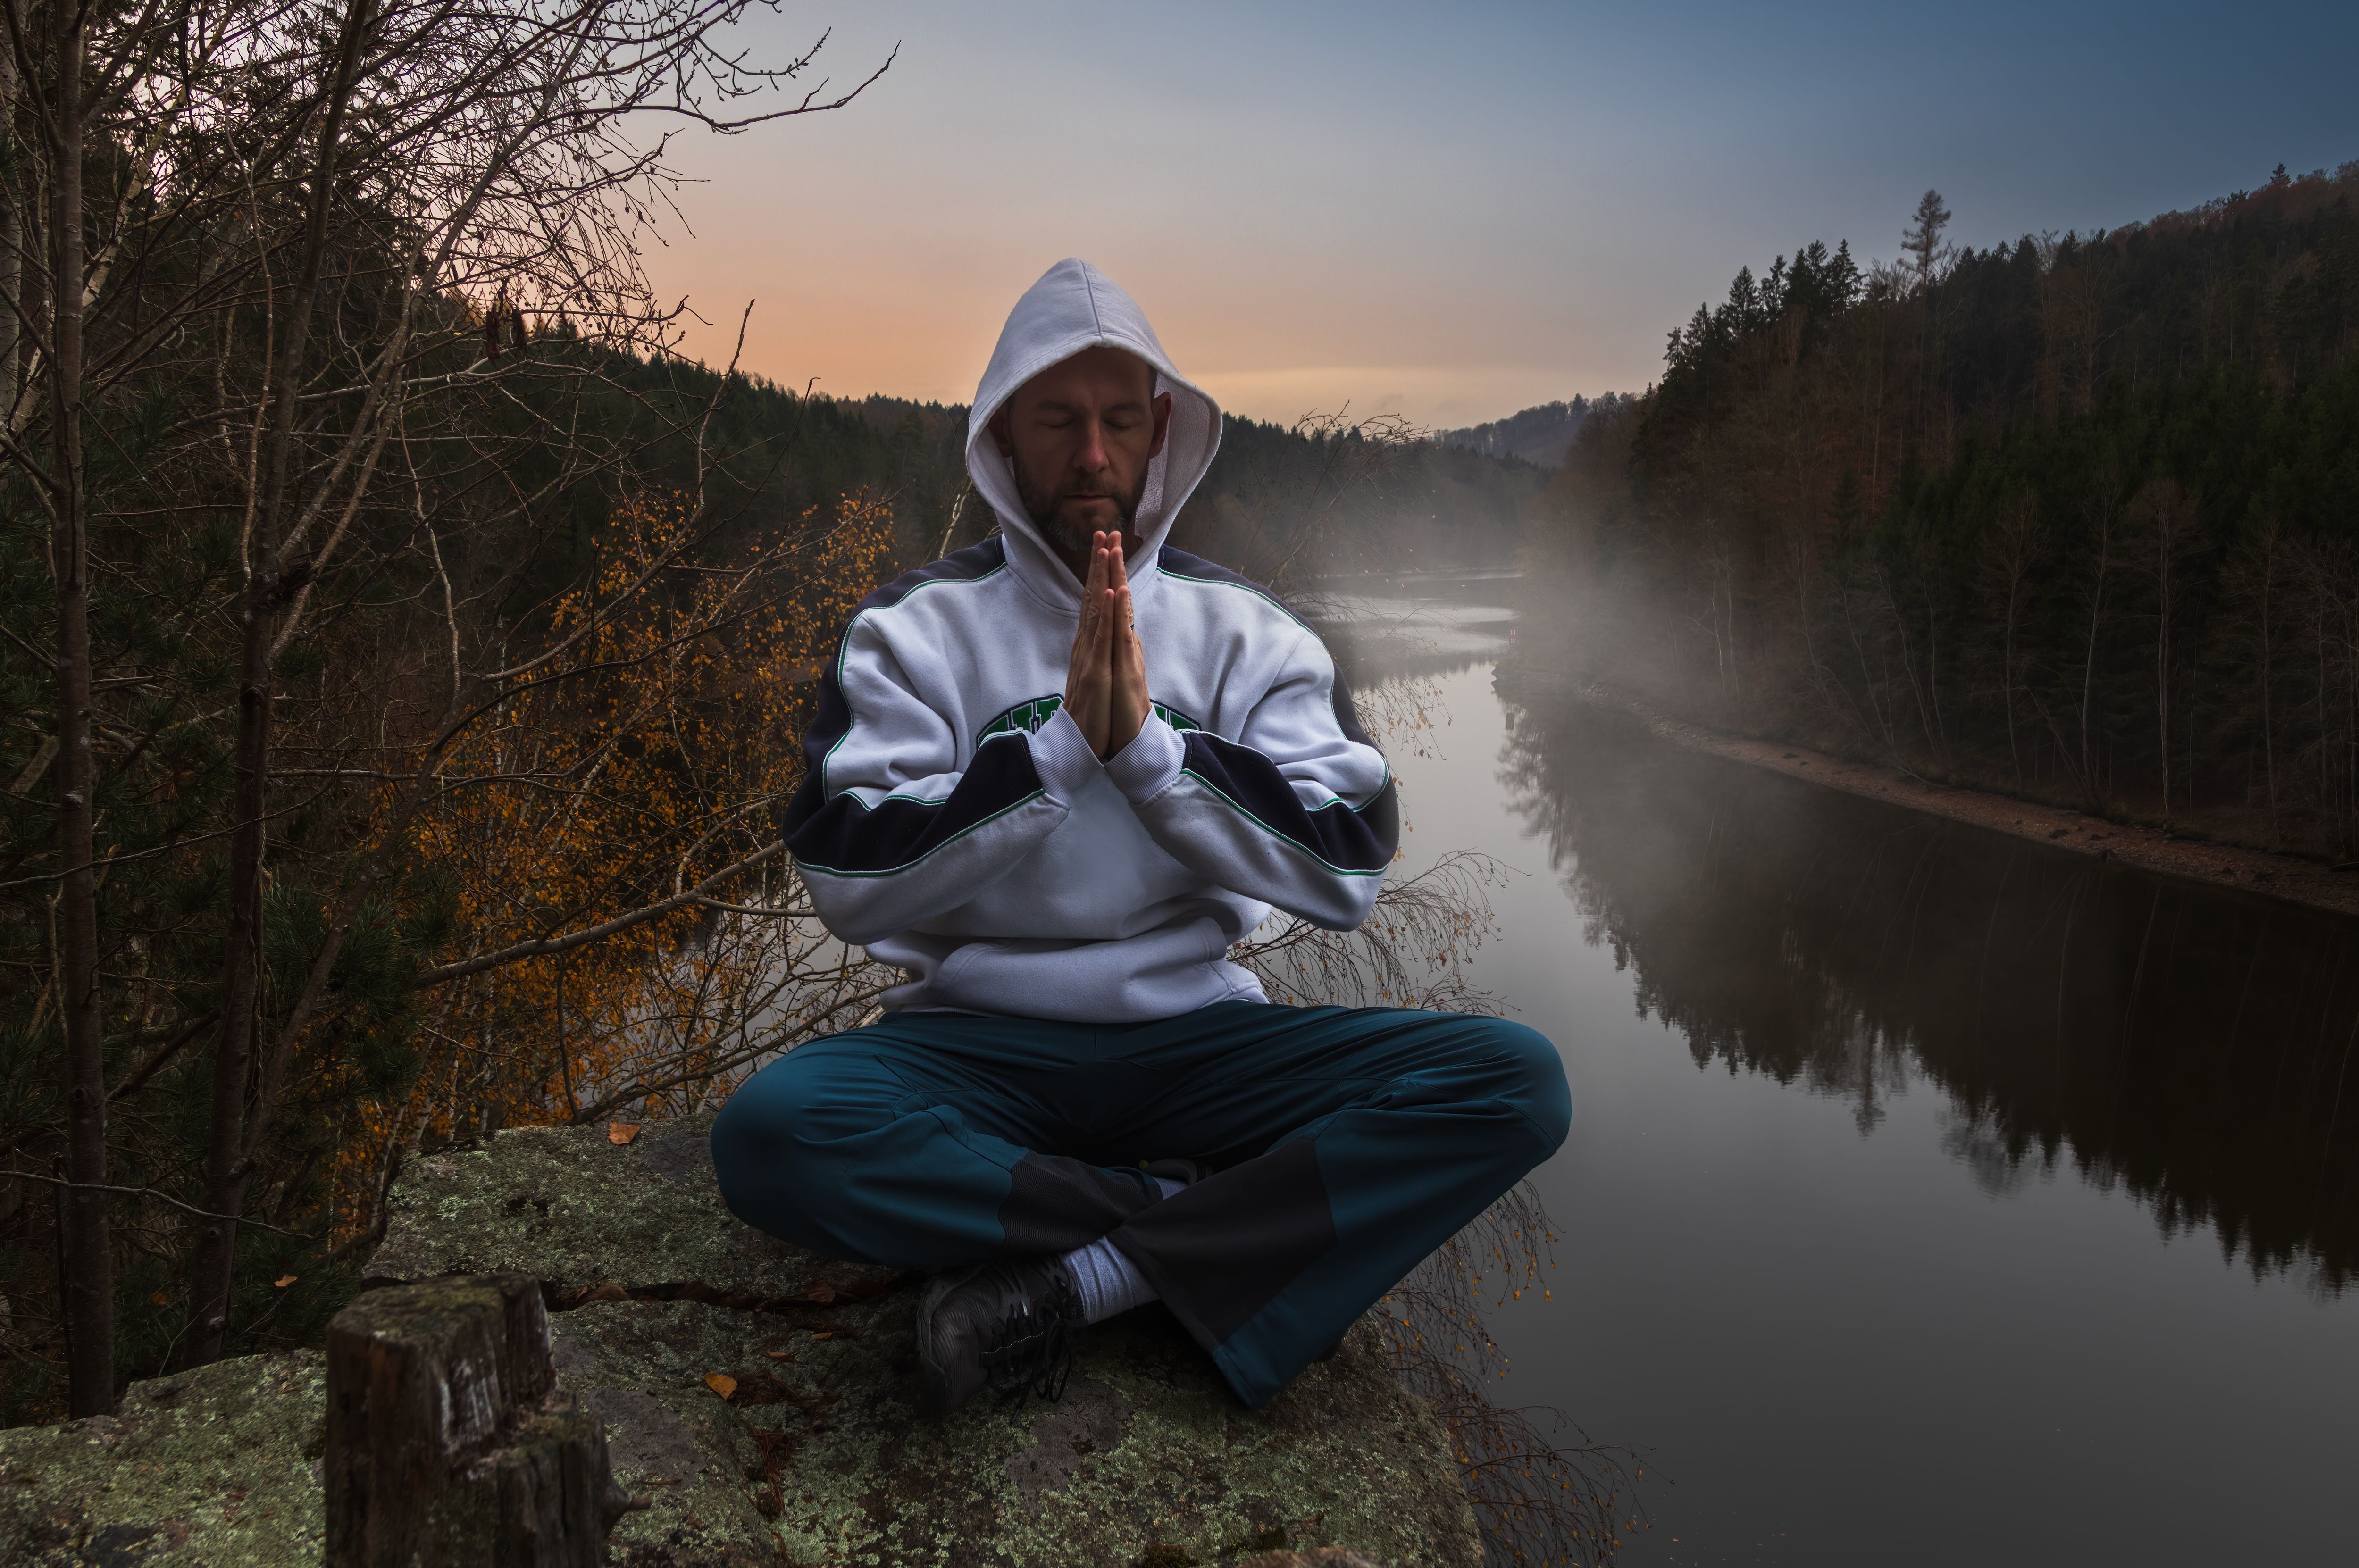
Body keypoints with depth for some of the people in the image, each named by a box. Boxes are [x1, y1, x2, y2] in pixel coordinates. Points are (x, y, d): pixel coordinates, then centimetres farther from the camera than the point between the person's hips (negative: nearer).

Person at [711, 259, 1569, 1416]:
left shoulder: (1246, 630, 6)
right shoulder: (916, 627, 2)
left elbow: (1348, 871, -6)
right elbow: (849, 882, -11)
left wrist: (1146, 741, -15)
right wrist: (1060, 740, -16)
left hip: (1194, 1036, 2)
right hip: (978, 1040, -1)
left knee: (1515, 1081, -20)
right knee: (769, 1133, -32)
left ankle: (1080, 1281, -22)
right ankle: (1189, 1223, -16)